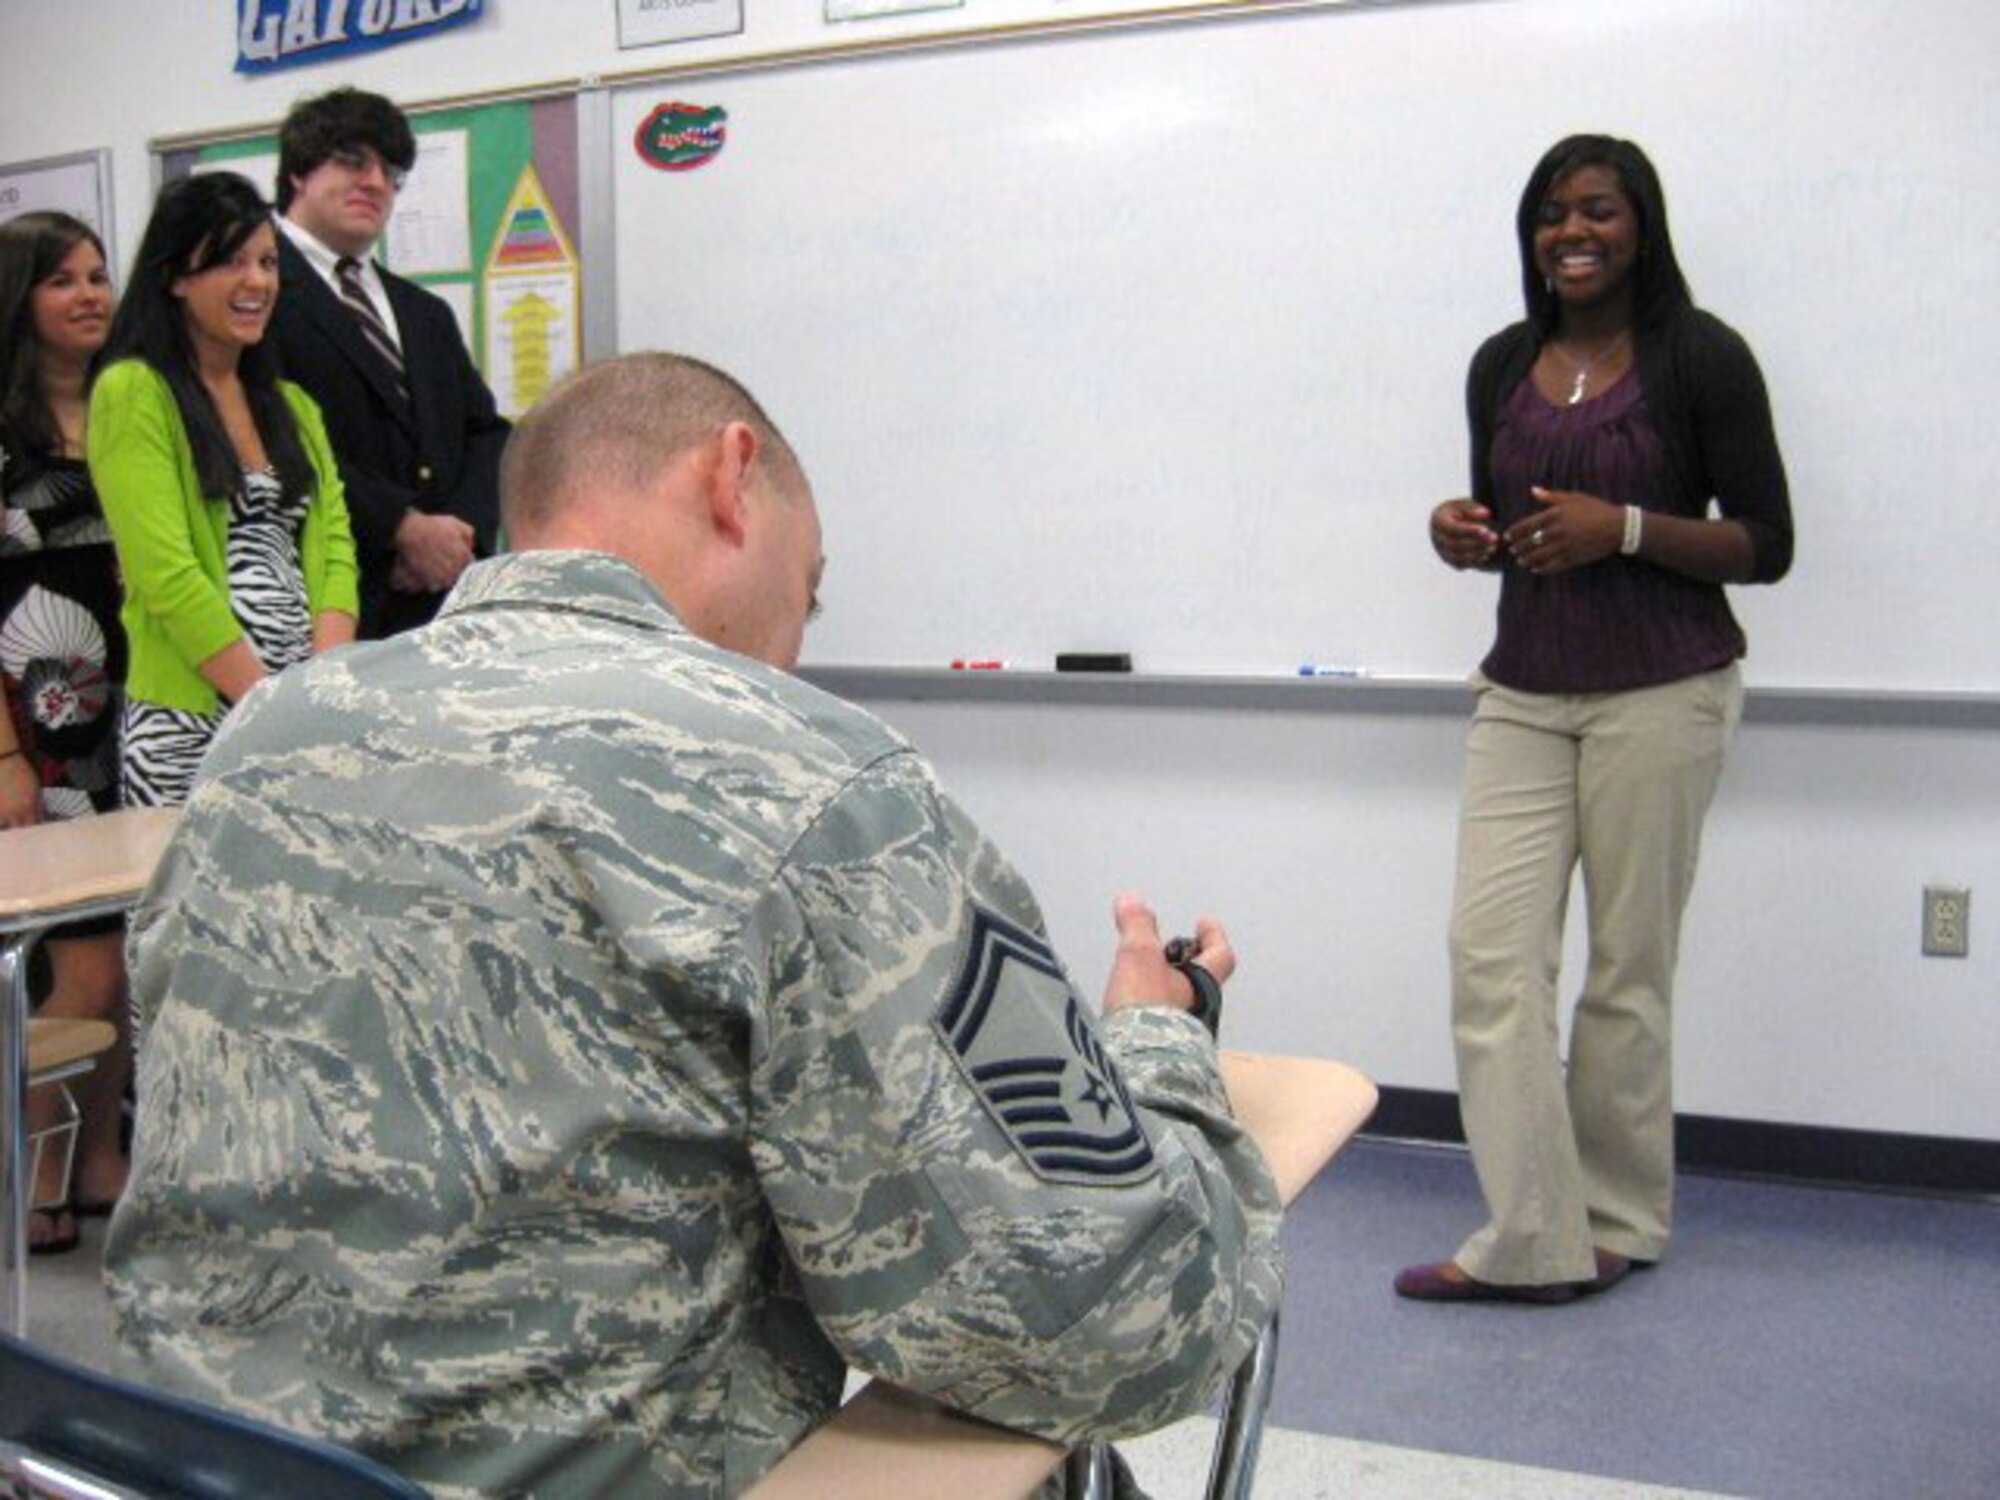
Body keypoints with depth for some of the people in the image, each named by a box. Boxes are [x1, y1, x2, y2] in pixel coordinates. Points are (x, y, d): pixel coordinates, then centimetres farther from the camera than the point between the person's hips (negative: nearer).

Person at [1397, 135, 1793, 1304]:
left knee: (1629, 968, 2)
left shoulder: (1700, 356, -3)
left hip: (1661, 693, -4)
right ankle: (1533, 1242, 0)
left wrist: (1625, 529, -19)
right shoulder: (1502, 366, 12)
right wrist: (1464, 536, -1)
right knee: (1492, 954, -6)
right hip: (1524, 695, 5)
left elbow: (1766, 546, -4)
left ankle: (1621, 1222, 19)